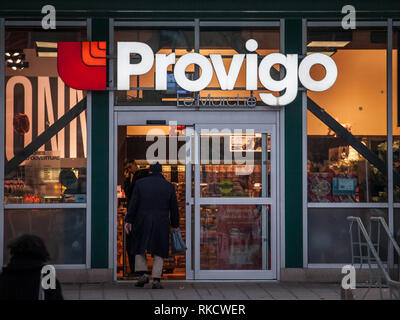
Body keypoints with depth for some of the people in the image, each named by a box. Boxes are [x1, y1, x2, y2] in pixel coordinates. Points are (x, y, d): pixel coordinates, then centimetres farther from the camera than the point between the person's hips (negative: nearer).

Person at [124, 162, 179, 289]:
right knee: (159, 253, 7)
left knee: (139, 249, 16)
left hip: (143, 222, 0)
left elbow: (133, 204, -2)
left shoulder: (140, 183, 0)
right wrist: (175, 225, 17)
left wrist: (128, 220, 2)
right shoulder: (169, 186, 3)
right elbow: (174, 208, 7)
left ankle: (143, 274, 2)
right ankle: (156, 280, 0)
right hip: (161, 224, 0)